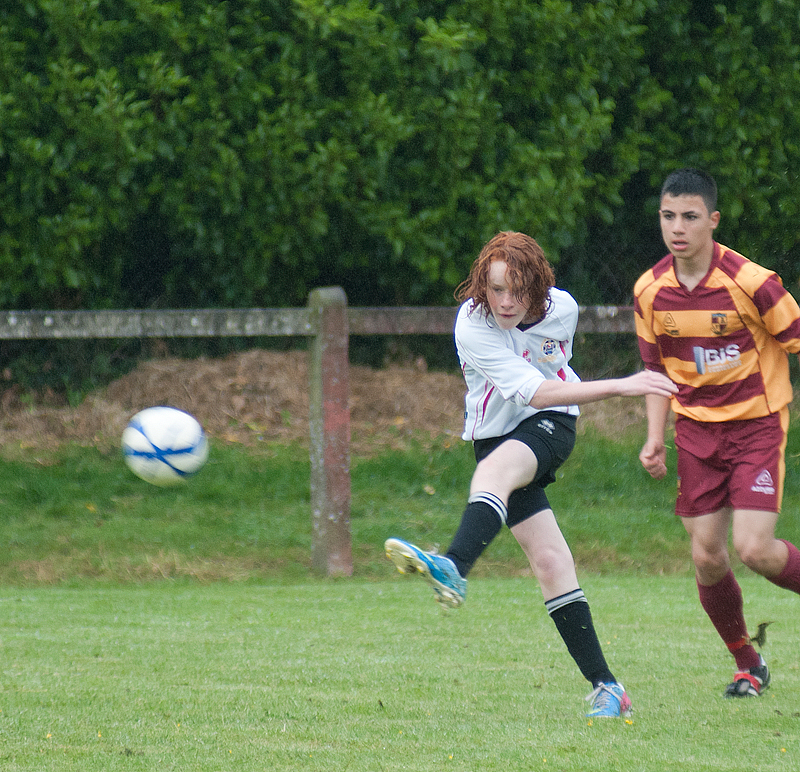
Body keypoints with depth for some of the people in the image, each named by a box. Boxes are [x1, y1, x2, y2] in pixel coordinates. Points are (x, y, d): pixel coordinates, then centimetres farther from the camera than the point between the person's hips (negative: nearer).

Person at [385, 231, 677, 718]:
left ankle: (454, 569, -59)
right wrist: (619, 387, -35)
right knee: (549, 560, -8)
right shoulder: (473, 326, -20)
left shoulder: (561, 308, -8)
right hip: (497, 435, 0)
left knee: (496, 467, -35)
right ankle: (606, 687, -5)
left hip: (552, 424, 0)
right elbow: (533, 391, -29)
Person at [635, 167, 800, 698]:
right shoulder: (650, 291, -2)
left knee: (755, 549, -17)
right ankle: (748, 664, 19)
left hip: (757, 424, -4)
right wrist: (656, 437, 3)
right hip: (696, 429, 4)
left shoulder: (751, 283, -17)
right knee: (707, 557, 0)